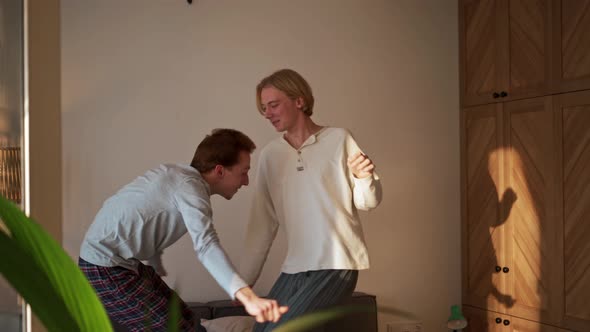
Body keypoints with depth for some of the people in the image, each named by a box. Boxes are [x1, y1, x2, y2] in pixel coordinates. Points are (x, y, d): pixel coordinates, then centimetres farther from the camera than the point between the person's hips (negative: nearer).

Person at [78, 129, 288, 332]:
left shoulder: (180, 175, 8)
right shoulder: (190, 186, -21)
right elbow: (206, 247, -39)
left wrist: (157, 269, 39)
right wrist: (248, 298, -51)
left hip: (117, 261, 10)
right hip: (105, 269, -10)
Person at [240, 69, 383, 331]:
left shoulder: (338, 139, -5)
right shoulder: (270, 154, 5)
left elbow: (367, 202, 0)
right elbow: (263, 220, 8)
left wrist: (364, 178, -22)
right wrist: (247, 278, 8)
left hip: (335, 264, -5)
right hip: (294, 268, 5)